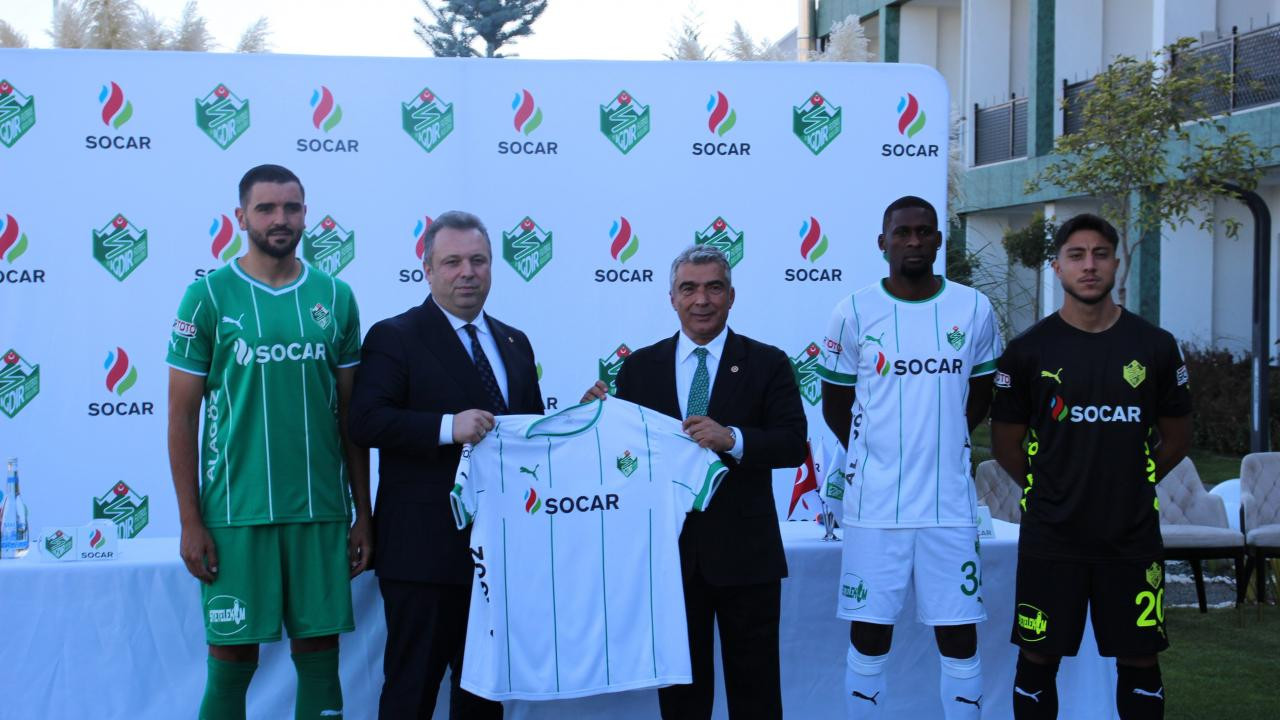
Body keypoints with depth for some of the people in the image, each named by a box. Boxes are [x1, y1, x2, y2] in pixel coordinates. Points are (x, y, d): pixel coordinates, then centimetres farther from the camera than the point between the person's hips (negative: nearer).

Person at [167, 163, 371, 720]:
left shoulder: (335, 297, 7)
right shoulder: (208, 296, -1)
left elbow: (351, 414, 10)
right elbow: (182, 415, 0)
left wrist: (363, 514, 8)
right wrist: (190, 522, -4)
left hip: (322, 511, 3)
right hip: (235, 512, -2)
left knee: (320, 654, 8)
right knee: (233, 658, 4)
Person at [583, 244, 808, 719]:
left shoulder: (767, 363, 0)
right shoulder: (640, 366, 6)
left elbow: (794, 444, -9)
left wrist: (732, 439, -25)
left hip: (744, 550, -2)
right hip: (668, 548, 2)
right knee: (680, 681, 14)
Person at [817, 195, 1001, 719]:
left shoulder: (974, 309, 3)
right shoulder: (854, 313, -2)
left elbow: (979, 396, 15)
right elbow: (835, 405, 8)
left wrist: (941, 444, 11)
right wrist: (876, 457, 10)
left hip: (950, 503, 1)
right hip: (874, 503, -1)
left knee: (959, 637, 5)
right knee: (869, 637, 5)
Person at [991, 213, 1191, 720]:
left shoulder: (1155, 347, 1)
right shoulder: (1028, 350, -3)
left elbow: (1176, 438, 11)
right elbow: (1006, 443, 4)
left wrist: (1129, 486, 10)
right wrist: (1049, 491, 6)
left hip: (1133, 536, 1)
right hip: (1050, 538, -1)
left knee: (1139, 660, 8)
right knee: (1038, 658, 6)